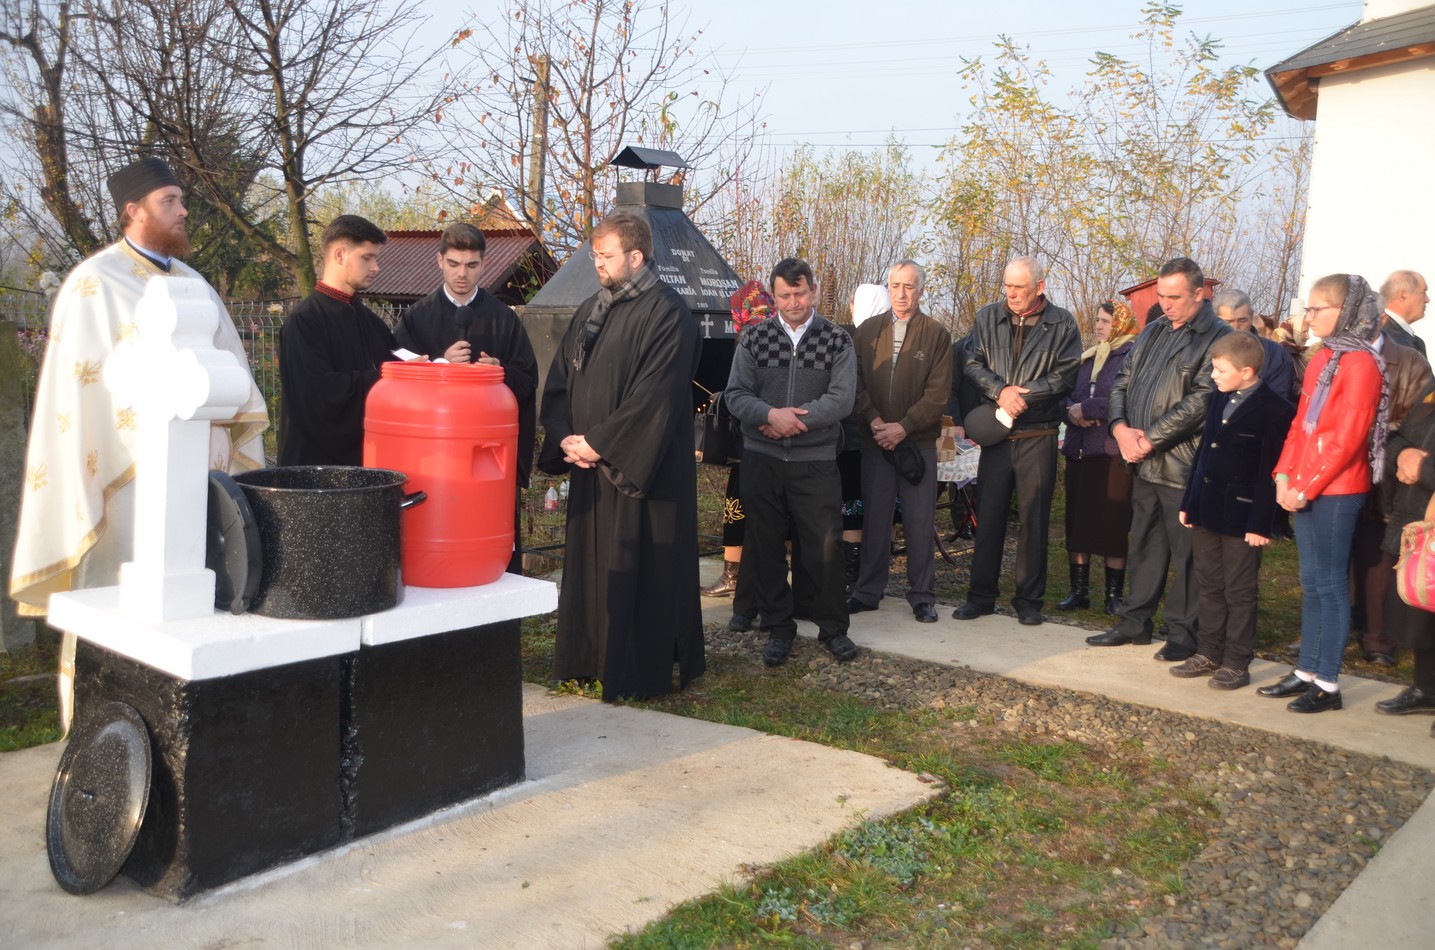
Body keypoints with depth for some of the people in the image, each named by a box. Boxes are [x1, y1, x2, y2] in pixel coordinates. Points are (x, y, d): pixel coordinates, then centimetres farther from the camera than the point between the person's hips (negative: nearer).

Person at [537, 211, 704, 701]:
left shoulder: (665, 312, -11)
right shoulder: (590, 311, 14)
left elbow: (655, 395, -20)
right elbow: (559, 381, 12)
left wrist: (598, 442, -17)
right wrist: (566, 438, -5)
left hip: (641, 469, -7)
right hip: (591, 465, 8)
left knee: (637, 570, 0)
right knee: (588, 565, 13)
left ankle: (638, 673, 12)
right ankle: (589, 662, 25)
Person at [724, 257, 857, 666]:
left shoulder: (836, 340, 1)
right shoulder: (754, 337, 4)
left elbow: (841, 399, -9)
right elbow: (737, 394, -1)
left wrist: (792, 419, -15)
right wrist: (772, 415, -19)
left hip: (816, 460, -1)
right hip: (761, 459, 2)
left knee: (824, 547, 2)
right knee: (763, 547, 7)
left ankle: (833, 627, 20)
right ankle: (778, 628, 22)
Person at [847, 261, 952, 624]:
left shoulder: (937, 335, 2)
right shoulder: (867, 331, 8)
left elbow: (939, 393, -4)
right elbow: (855, 383, 4)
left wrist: (904, 427, -13)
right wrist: (873, 420, -10)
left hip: (918, 441, -2)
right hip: (874, 439, 2)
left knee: (920, 522, 2)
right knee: (874, 518, 8)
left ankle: (922, 595, 12)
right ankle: (868, 591, 18)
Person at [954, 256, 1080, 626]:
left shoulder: (1062, 323, 0)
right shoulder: (987, 317, 7)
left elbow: (1065, 375, -6)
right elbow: (974, 364, 2)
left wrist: (1021, 395, -14)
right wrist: (1000, 391, -15)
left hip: (1039, 435, -2)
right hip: (996, 432, 2)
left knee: (1034, 518, 4)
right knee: (989, 515, 5)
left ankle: (1029, 600, 15)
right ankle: (981, 595, 15)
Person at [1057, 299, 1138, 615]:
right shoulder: (1087, 357, 17)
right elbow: (1068, 394, 15)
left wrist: (1085, 408, -14)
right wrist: (1072, 412, -6)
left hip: (1113, 451, -6)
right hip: (1080, 447, 6)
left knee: (1112, 523, -2)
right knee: (1077, 520, 7)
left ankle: (1114, 594, 8)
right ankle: (1079, 589, 16)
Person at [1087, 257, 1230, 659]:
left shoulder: (1217, 337, -9)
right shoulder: (1153, 331, 15)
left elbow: (1199, 401, -17)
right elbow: (1122, 381, 14)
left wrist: (1150, 439, -16)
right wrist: (1120, 427, -4)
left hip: (1183, 464, -7)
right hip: (1144, 461, 7)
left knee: (1186, 553, 3)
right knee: (1143, 545, 16)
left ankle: (1183, 631, 14)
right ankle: (1135, 621, 26)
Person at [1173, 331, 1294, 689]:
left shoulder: (1275, 409, -14)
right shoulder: (1219, 398, 9)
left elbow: (1271, 471, -15)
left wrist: (1261, 524, -17)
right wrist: (1188, 502, 13)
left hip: (1242, 517, -7)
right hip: (1206, 510, 7)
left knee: (1239, 592, 4)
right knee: (1209, 587, 15)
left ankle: (1236, 663, 14)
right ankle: (1208, 654, 25)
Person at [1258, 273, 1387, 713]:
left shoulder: (1360, 363, -12)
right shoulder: (1321, 360, 13)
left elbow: (1348, 438, -16)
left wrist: (1308, 486, -15)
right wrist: (1285, 475, 4)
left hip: (1335, 491, -8)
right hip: (1304, 489, 8)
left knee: (1329, 585, -2)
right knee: (1312, 584, 13)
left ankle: (1328, 685, 6)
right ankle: (1306, 672, 22)